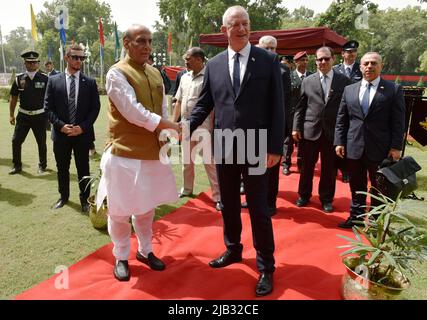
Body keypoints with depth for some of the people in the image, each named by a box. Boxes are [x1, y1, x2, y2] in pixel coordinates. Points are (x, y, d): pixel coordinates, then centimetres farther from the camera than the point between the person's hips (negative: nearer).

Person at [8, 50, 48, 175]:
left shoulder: (45, 78, -4)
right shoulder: (19, 79, 3)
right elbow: (13, 98, 9)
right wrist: (11, 115, 6)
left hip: (40, 116, -2)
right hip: (23, 115, 2)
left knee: (41, 142, 8)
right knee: (16, 141, 3)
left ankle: (42, 165, 24)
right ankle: (17, 166, 18)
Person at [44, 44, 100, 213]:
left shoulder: (90, 82, 1)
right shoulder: (53, 80, 3)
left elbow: (95, 108, -1)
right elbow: (48, 107, 2)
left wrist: (83, 127, -11)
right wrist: (60, 125, -11)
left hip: (83, 134, -1)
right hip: (61, 133, 1)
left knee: (83, 168, 7)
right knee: (62, 168, 14)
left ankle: (84, 199, 22)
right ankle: (63, 196, 32)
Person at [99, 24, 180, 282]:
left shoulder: (155, 73, 10)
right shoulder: (117, 73, -10)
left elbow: (163, 109, 10)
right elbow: (133, 111, -20)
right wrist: (173, 126, -17)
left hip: (152, 151, 6)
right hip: (124, 153, -6)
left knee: (147, 206, 17)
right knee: (120, 210, 5)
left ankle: (145, 251, 35)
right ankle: (121, 257, 27)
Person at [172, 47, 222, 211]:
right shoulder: (184, 77, 12)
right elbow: (178, 102, 16)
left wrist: (215, 127, -17)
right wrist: (173, 122, 12)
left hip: (204, 127, -7)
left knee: (210, 162, -2)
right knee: (186, 160, 18)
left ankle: (218, 196, 7)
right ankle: (187, 188, 36)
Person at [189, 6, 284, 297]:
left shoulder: (268, 60, -1)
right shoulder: (214, 64, 7)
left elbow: (277, 106, -4)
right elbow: (204, 104, 10)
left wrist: (275, 147, -9)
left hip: (257, 148, -3)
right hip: (224, 147, 4)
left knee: (258, 208, 4)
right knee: (229, 205, 16)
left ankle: (266, 267, 21)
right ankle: (233, 250, 38)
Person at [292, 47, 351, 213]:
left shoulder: (344, 81, 3)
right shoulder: (307, 81, 5)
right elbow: (300, 107, 5)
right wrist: (296, 127, -2)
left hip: (333, 132, 0)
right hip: (310, 130, 1)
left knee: (329, 168, 9)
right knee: (307, 166, 11)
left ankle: (326, 199, 25)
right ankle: (304, 195, 29)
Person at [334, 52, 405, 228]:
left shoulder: (394, 90, 0)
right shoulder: (349, 90, 8)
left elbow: (398, 121, -3)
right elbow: (341, 119, 8)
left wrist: (396, 147, -9)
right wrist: (339, 142, 1)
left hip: (380, 149, -2)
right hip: (354, 148, 3)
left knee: (378, 188, 10)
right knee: (356, 186, 14)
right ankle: (356, 217, 28)